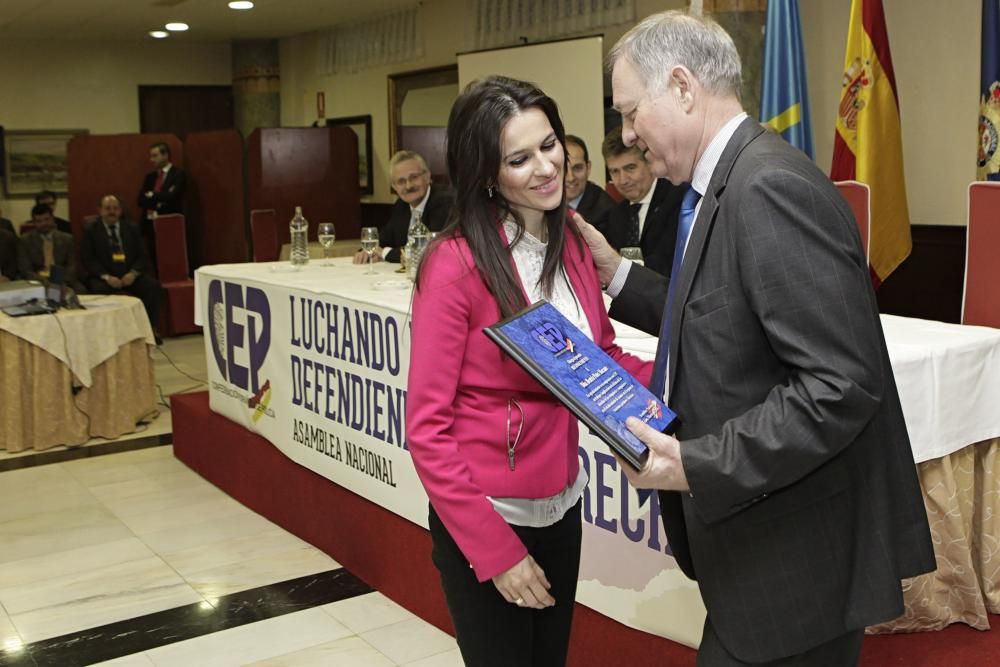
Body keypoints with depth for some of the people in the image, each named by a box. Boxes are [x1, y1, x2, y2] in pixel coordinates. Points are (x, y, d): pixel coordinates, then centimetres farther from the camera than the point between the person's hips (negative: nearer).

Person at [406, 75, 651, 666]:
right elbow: (428, 427, -18)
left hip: (561, 504, 6)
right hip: (484, 519, -6)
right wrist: (495, 550, -17)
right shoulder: (455, 264, -19)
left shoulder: (574, 245, -1)